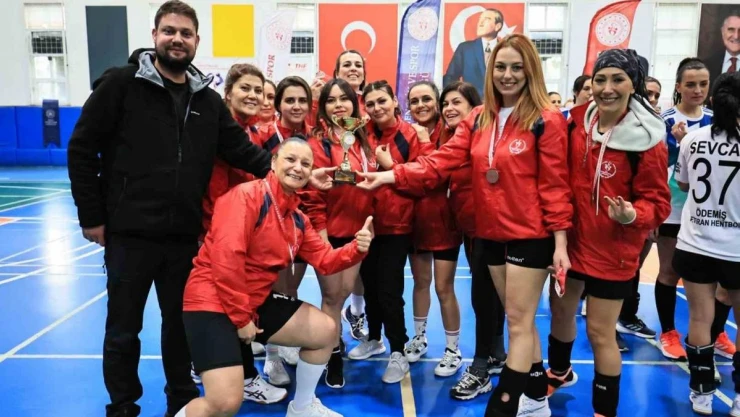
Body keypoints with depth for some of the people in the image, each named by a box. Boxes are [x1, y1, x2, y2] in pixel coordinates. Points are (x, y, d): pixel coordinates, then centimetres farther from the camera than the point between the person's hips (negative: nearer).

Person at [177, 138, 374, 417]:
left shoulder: (297, 218, 9)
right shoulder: (246, 195, -18)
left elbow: (324, 261, 8)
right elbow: (226, 256, -25)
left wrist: (357, 248, -13)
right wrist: (240, 317, -20)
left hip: (257, 301, 9)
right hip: (213, 300, -9)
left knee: (326, 331, 11)